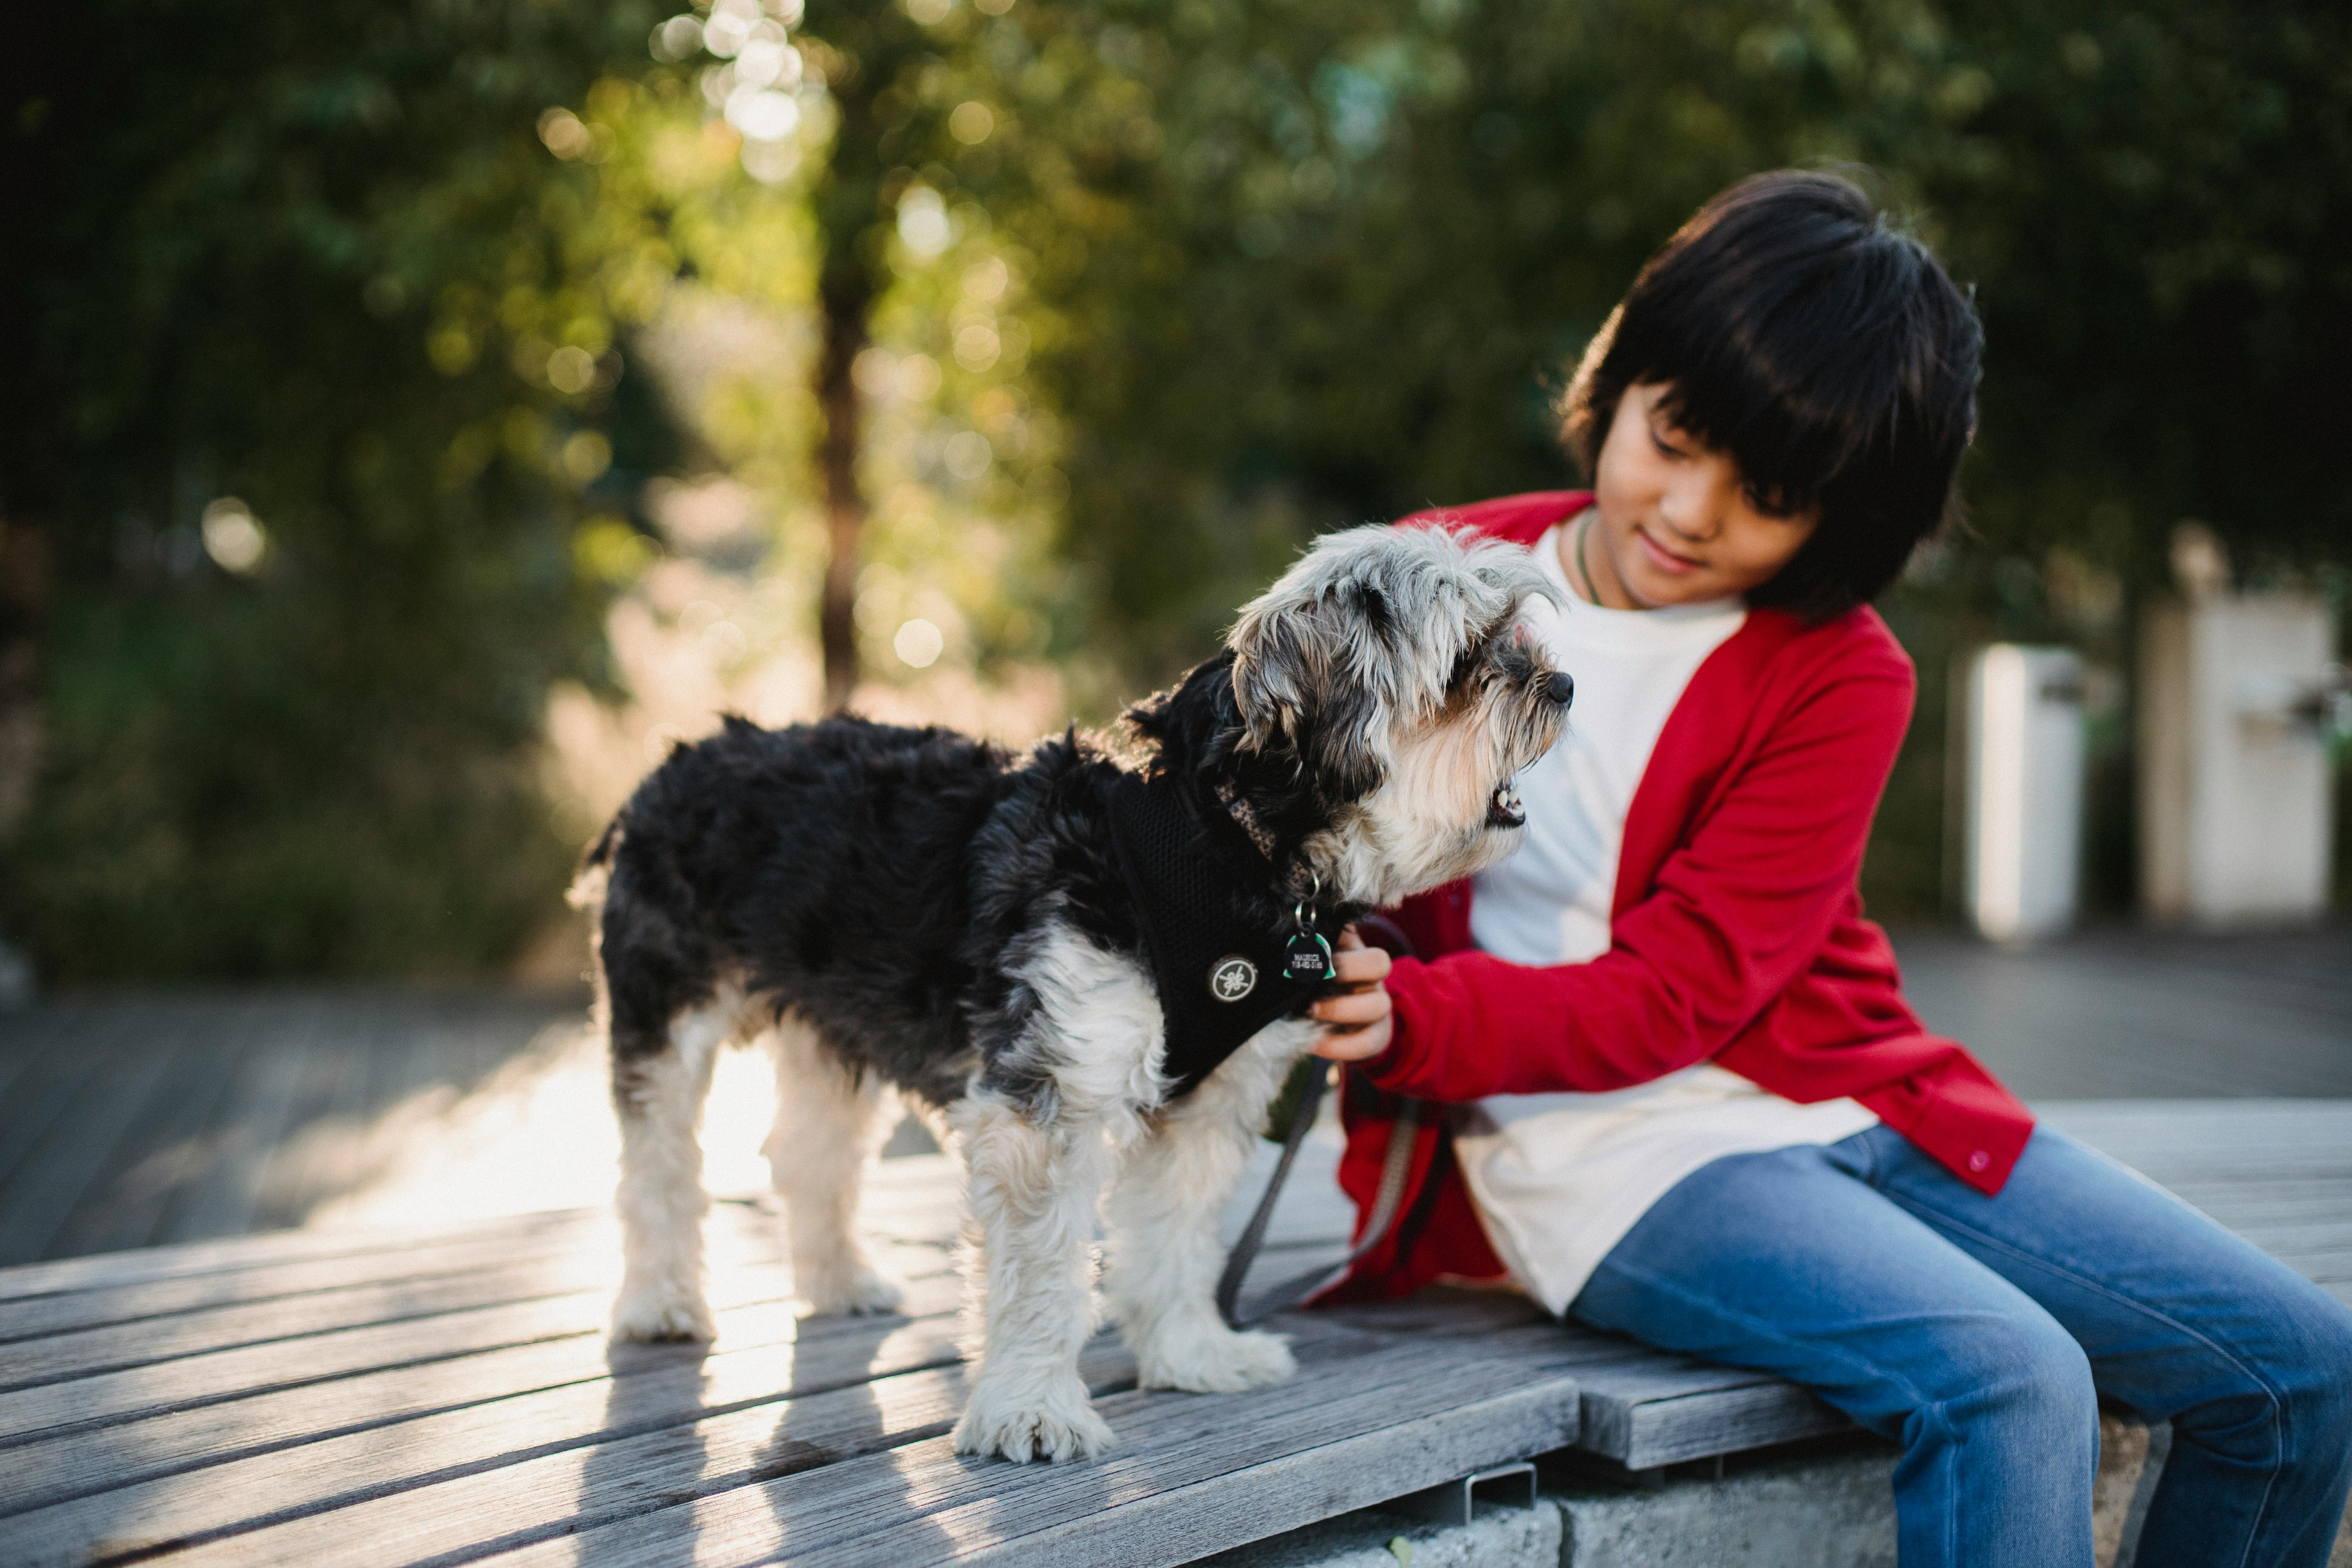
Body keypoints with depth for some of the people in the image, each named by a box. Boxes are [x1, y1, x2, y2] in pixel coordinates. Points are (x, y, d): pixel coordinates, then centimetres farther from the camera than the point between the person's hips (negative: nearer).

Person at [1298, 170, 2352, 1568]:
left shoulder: (1843, 676, -2)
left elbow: (1673, 993, -12)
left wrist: (1410, 1018, -28)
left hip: (1855, 1101, 4)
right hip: (1600, 1147, -3)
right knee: (2011, 1384, -28)